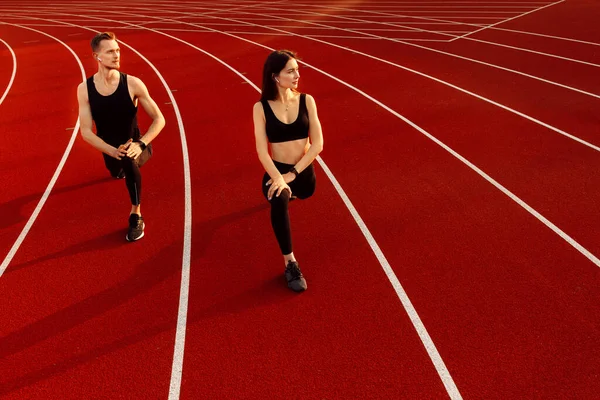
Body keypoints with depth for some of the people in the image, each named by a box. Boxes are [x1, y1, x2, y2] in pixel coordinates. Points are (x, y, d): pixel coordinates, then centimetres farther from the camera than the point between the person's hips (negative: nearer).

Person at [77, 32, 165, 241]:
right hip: (110, 149, 4)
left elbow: (159, 119, -17)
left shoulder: (132, 83, -19)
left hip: (134, 146, -3)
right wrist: (113, 151, -31)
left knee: (129, 161, -37)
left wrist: (140, 145, -32)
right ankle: (123, 167, 70)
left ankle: (136, 216, -18)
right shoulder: (84, 89, -14)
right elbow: (86, 131, -15)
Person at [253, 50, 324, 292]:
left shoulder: (306, 101, -6)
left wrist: (293, 174, -20)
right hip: (277, 171, -3)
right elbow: (261, 150, -14)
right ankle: (290, 263, -23)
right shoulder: (261, 108, -10)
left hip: (304, 172, 4)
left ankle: (286, 190, 67)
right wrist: (278, 178, -29)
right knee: (279, 201, -34)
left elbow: (318, 143, -12)